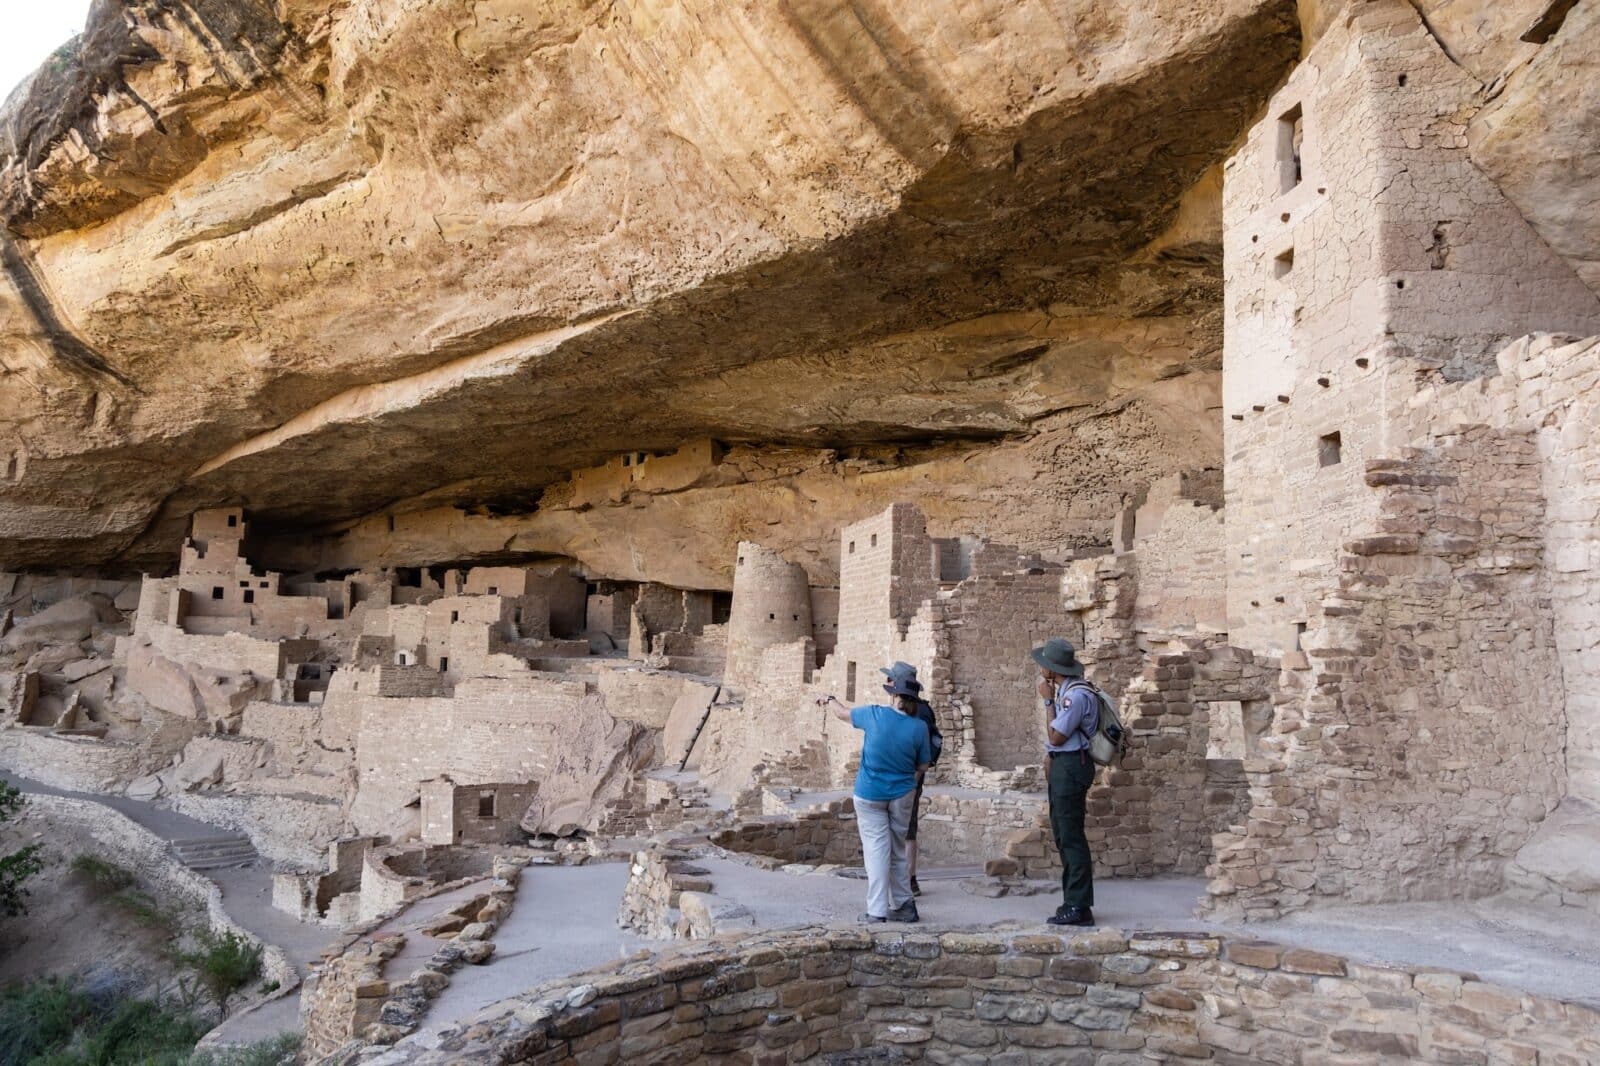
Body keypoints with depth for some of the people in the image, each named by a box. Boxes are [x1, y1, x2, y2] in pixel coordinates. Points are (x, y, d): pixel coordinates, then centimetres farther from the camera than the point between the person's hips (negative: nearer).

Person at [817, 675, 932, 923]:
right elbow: (923, 766, 1)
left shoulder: (875, 714, -13)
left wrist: (830, 700, 27)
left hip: (870, 794, -2)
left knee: (876, 849, -1)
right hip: (902, 794, 2)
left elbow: (843, 714, 5)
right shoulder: (919, 727, -9)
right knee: (897, 849, 16)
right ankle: (903, 905, 22)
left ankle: (877, 911, -4)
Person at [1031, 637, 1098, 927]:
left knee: (1071, 836, -6)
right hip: (1061, 765, 11)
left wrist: (1048, 700, -14)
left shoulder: (1076, 695, -20)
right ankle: (1073, 901, 24)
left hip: (1071, 766, -11)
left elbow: (1056, 737, -18)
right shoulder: (1064, 690, 11)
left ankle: (1078, 906, -1)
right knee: (1063, 835, 15)